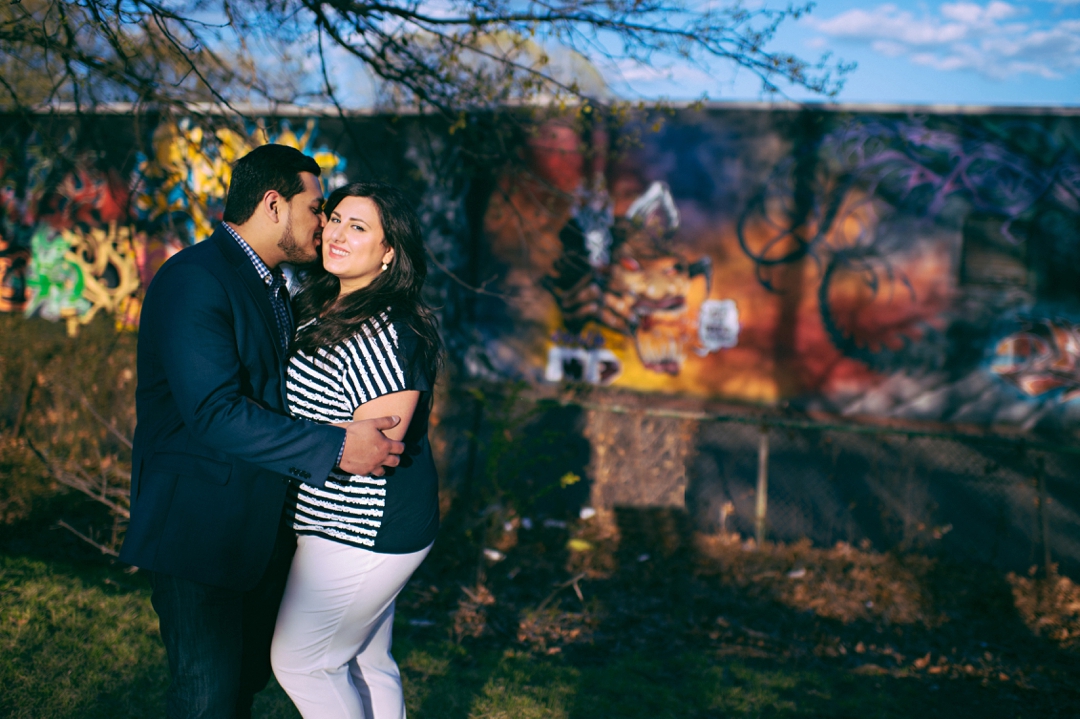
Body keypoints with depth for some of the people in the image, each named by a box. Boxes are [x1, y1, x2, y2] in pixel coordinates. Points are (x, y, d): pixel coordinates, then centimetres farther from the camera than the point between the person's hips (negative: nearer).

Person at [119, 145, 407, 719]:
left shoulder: (267, 282, 14)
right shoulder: (195, 279, -19)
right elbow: (214, 411, -28)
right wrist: (335, 446, -28)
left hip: (263, 521, 10)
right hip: (201, 525, -10)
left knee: (251, 673, 19)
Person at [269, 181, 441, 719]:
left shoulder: (384, 334, -23)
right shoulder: (321, 308, 8)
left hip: (367, 531, -9)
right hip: (358, 529, 9)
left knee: (299, 660, 4)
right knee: (367, 664, 18)